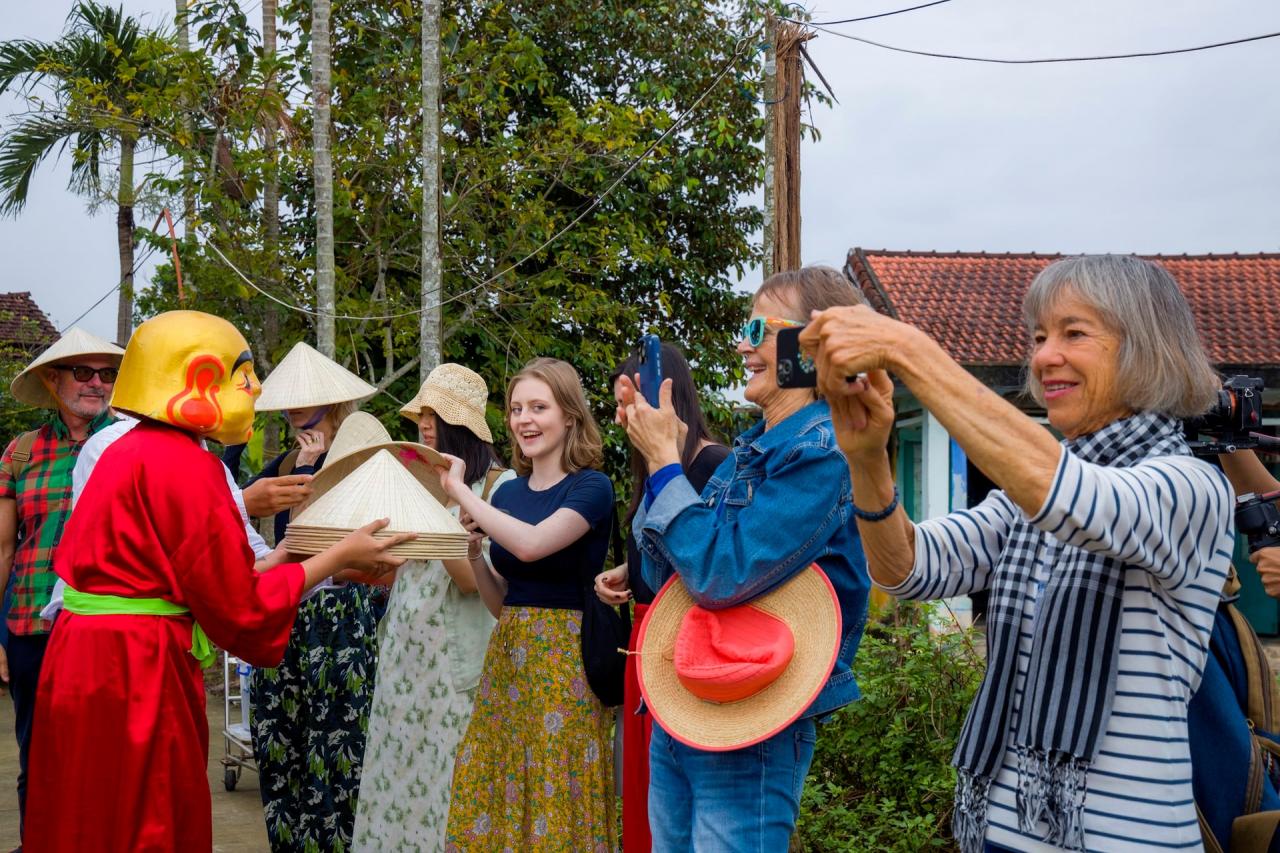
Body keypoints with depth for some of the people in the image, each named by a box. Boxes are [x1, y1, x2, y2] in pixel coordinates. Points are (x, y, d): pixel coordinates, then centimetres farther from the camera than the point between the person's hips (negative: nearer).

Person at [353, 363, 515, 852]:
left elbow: (481, 580, -15)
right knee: (397, 770, 10)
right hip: (403, 648, 6)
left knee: (442, 778, 0)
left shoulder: (498, 485, -8)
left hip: (454, 654, -6)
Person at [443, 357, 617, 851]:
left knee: (555, 796, 0)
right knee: (491, 800, 8)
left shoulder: (591, 488, -8)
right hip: (507, 658, 6)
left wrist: (459, 490, -16)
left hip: (564, 661, -6)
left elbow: (532, 544, -26)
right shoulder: (507, 492, 11)